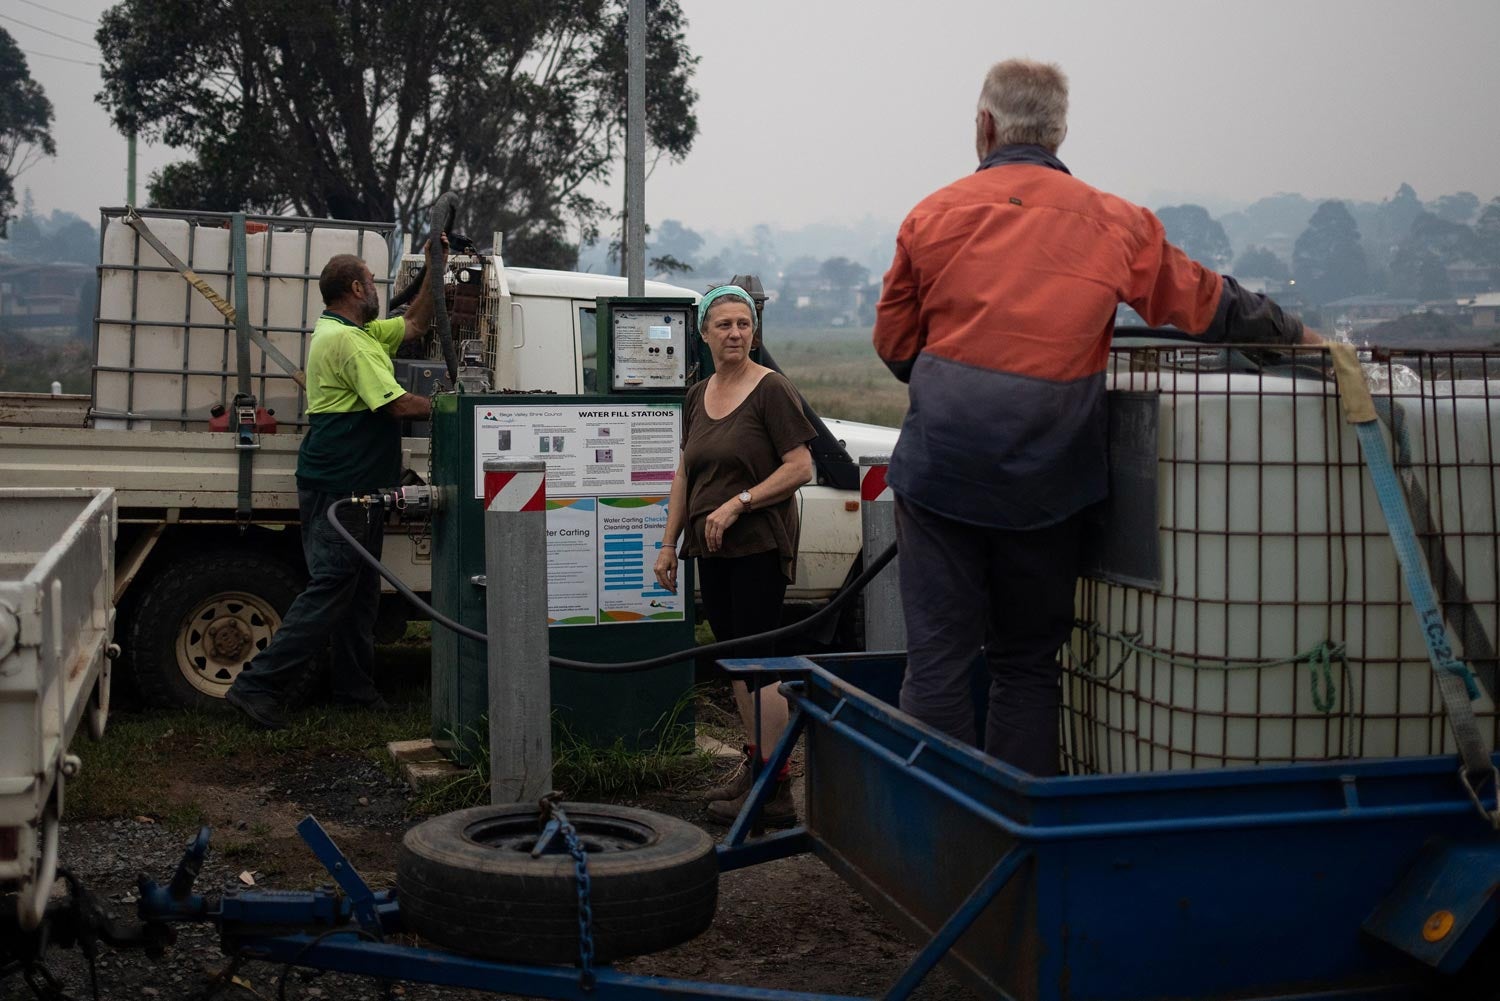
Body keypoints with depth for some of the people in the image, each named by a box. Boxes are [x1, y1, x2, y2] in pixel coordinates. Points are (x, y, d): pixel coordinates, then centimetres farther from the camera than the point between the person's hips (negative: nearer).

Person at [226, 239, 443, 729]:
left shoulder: (360, 333, 16)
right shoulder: (349, 340, -17)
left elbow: (414, 324, 27)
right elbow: (398, 405, -21)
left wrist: (434, 271, 19)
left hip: (356, 486, 11)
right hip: (341, 487, -11)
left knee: (360, 589, 16)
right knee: (330, 589, -10)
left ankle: (354, 685, 25)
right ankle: (258, 685, -8)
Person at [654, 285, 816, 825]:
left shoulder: (771, 389, -8)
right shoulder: (697, 396, 13)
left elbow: (800, 468, -12)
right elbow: (684, 476, 18)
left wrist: (737, 503, -18)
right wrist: (669, 542, 13)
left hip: (758, 547, -7)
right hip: (711, 550, 7)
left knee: (758, 660, -8)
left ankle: (775, 793, -4)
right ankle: (754, 765, 24)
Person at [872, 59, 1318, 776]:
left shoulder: (934, 214, 2)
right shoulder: (1116, 223, 4)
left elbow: (893, 345, 10)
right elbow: (1210, 305, 15)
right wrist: (1297, 337, 31)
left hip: (941, 468, -1)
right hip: (1046, 484, 1)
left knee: (938, 661, 3)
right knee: (1028, 663, 13)